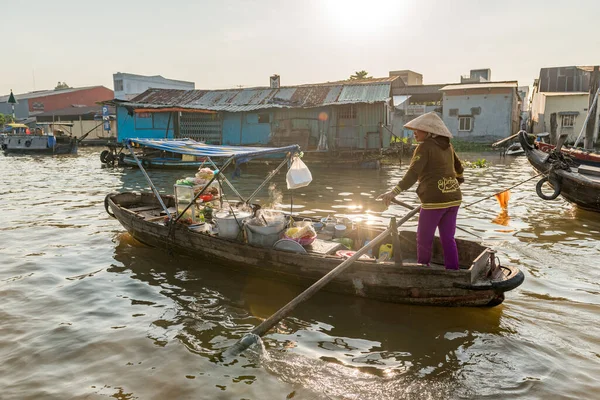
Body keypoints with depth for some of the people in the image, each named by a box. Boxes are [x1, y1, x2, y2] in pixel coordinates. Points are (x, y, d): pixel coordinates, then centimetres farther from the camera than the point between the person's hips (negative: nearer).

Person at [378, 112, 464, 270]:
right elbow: (458, 168, 26)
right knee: (448, 239, 12)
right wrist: (457, 181, 48)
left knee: (424, 238, 10)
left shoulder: (425, 147, -11)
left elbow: (413, 173, -23)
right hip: (453, 198, 8)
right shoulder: (447, 146, 11)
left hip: (435, 200, -7)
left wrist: (394, 192, -30)